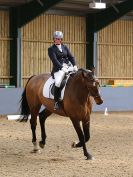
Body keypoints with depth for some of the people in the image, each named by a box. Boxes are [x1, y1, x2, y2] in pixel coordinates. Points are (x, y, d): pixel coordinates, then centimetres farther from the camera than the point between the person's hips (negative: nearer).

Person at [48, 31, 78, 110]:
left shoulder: (65, 47, 18)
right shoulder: (51, 49, 4)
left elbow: (71, 57, 11)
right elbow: (54, 60, -9)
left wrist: (74, 65, -8)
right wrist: (62, 68, -23)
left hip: (68, 66, 5)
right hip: (58, 68, -5)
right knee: (58, 82, -31)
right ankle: (56, 102, -23)